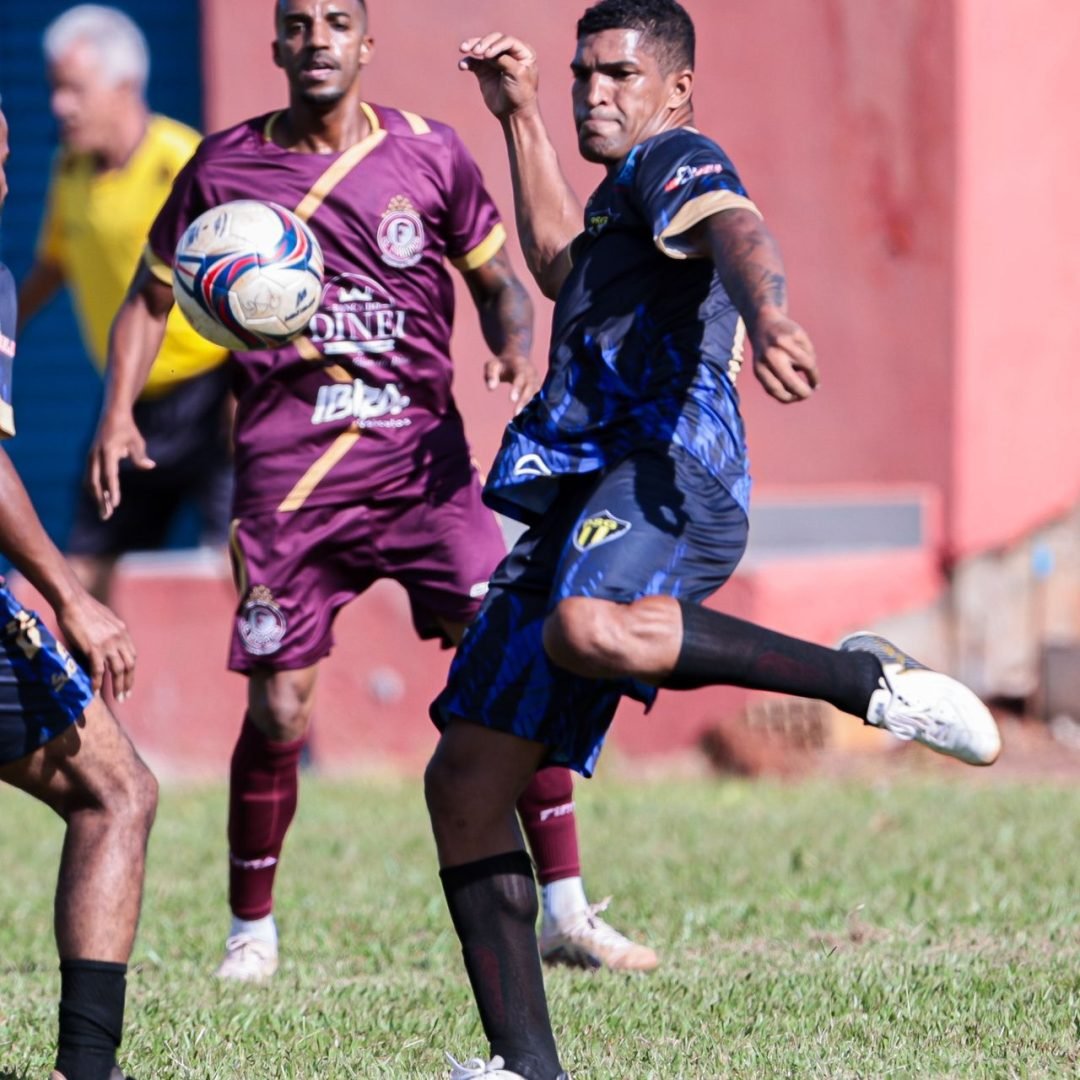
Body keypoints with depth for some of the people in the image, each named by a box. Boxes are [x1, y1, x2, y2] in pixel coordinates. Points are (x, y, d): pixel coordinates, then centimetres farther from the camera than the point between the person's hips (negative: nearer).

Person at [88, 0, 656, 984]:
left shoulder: (429, 155, 5)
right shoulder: (223, 167, 4)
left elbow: (497, 279, 15)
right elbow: (152, 295, 15)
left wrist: (517, 350, -6)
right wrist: (118, 412, 2)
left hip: (421, 457, 1)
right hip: (286, 470, -1)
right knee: (278, 710, -4)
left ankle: (567, 913, -3)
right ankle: (251, 931, 16)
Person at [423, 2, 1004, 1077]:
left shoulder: (674, 161, 4)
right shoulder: (619, 195, 33)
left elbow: (740, 232, -18)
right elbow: (563, 268, 54)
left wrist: (766, 316, -42)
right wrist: (520, 118, 50)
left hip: (668, 464, -10)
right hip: (571, 504, 10)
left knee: (587, 630, -44)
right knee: (465, 780, 3)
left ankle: (867, 679, -28)